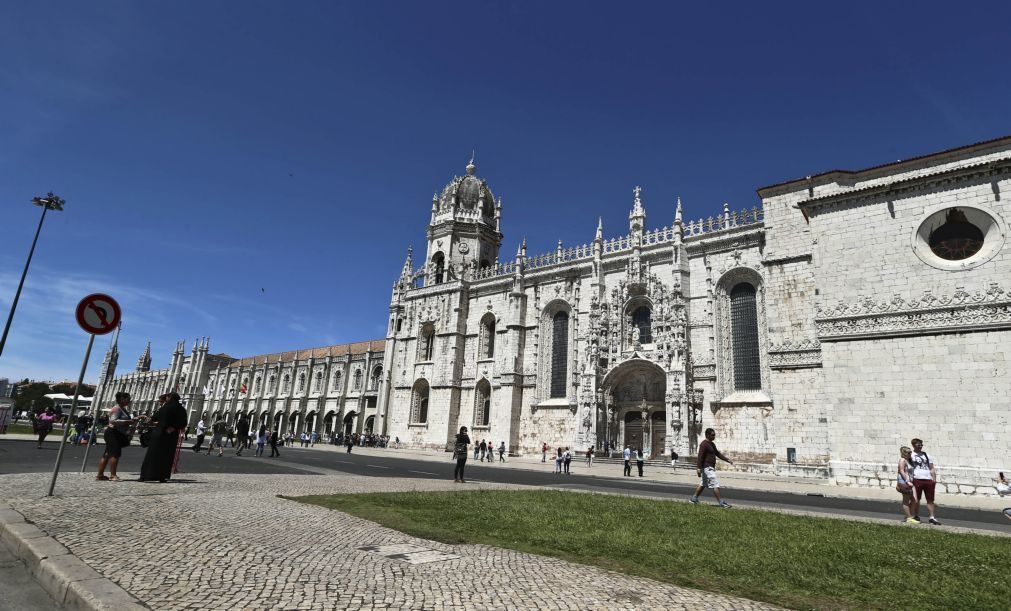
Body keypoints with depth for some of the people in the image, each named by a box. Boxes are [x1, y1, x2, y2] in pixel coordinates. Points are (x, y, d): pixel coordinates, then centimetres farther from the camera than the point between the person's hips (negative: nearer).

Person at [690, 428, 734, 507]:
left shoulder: (712, 444, 16)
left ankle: (694, 498, 23)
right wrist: (698, 468, -27)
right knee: (715, 484, -9)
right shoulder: (704, 444, -15)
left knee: (703, 484, 16)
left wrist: (727, 460, 15)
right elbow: (700, 456, -21)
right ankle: (721, 502, -5)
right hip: (707, 468, -10)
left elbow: (718, 454, 24)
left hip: (710, 467, 10)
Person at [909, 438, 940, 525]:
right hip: (917, 479, -5)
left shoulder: (926, 455, 16)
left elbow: (931, 468, 18)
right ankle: (916, 516, 12)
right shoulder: (911, 455, 0)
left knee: (930, 500, 6)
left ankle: (932, 518, 13)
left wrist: (934, 479, 7)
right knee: (916, 499, 2)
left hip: (928, 479, 5)